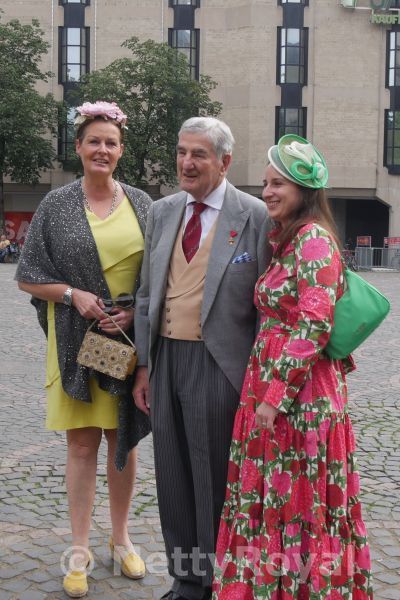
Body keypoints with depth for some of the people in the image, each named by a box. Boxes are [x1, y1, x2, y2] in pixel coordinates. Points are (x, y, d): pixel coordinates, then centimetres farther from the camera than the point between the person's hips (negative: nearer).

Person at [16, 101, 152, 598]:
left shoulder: (141, 203, 5)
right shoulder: (57, 204, 0)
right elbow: (28, 276, 1)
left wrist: (136, 311, -9)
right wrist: (74, 294, -14)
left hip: (130, 338, 2)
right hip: (78, 340, -1)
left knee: (124, 438, 10)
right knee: (82, 443, 3)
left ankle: (121, 539, 26)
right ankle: (80, 550, 16)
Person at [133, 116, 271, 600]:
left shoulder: (254, 216, -6)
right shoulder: (161, 212, 10)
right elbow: (147, 294, 12)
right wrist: (144, 365, 10)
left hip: (218, 364, -5)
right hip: (165, 358, 5)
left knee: (216, 481, 5)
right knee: (174, 479, 14)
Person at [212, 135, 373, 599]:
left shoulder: (314, 240, -14)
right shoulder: (287, 240, 14)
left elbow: (314, 327, -21)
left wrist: (276, 396, -20)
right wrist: (266, 392, 12)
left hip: (299, 392, -9)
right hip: (270, 381, 9)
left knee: (298, 501, 3)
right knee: (275, 496, 16)